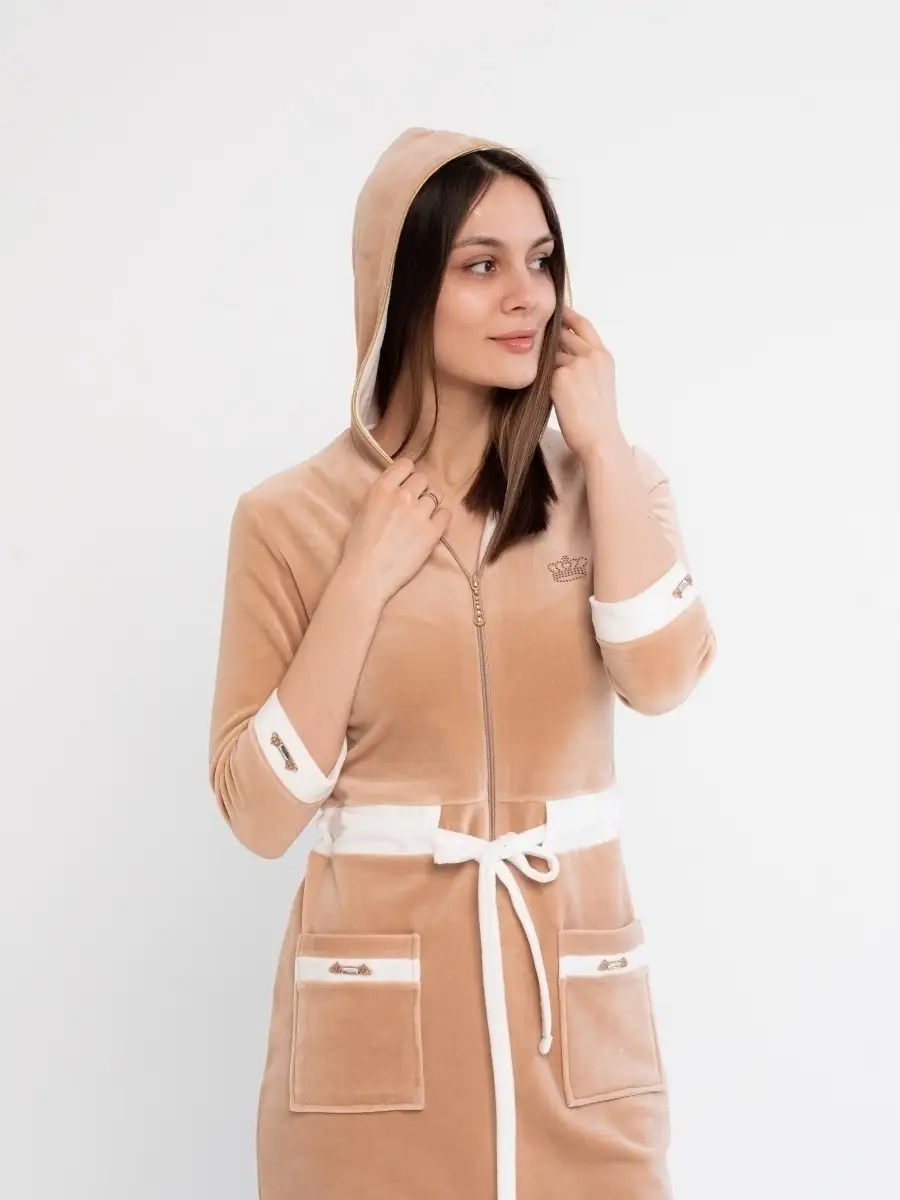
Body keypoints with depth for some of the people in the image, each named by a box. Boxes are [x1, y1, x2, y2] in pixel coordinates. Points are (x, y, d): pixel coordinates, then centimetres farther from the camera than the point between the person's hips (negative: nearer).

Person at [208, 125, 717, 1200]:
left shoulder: (609, 484, 4)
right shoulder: (291, 517, -3)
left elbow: (661, 677, -15)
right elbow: (259, 810, -7)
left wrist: (598, 437, -9)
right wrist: (367, 578, -13)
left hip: (575, 1011, 2)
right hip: (379, 1020, -2)